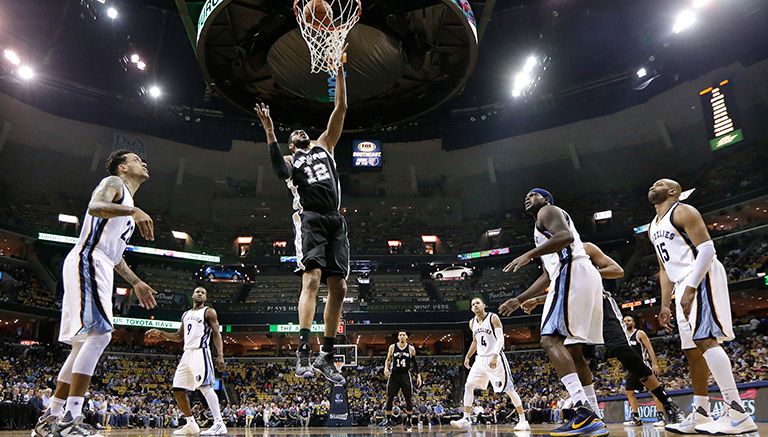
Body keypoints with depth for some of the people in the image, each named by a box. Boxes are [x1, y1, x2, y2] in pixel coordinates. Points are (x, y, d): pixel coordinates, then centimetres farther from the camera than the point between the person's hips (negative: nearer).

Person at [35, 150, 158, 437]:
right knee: (100, 333, -21)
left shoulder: (127, 204, 28)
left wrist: (136, 283, 26)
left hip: (99, 268, 10)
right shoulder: (114, 183, 2)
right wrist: (134, 211, -38)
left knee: (85, 343, 10)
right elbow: (94, 206, -22)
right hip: (86, 262, -10)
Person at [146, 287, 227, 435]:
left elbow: (216, 334, -7)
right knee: (178, 389, 7)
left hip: (200, 352, -8)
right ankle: (191, 424, 19)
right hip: (187, 354, 8)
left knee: (205, 386, -19)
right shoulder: (186, 314, 20)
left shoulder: (209, 312, 0)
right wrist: (160, 333, 13)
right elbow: (179, 337, 27)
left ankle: (219, 423, -20)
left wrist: (220, 356, -19)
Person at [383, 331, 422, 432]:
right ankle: (388, 423, 6)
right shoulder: (392, 347, 1)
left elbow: (415, 363, 8)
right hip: (394, 374, 0)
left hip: (405, 375, 0)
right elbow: (388, 359, 9)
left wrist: (418, 375, 3)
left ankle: (409, 422, 16)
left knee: (409, 400, 1)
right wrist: (386, 368, -10)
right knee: (389, 399, -3)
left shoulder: (411, 349, 1)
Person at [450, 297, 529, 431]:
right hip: (481, 359, 6)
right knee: (468, 386, 0)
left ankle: (523, 420, 7)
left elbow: (500, 339, -18)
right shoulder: (472, 323, 8)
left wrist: (494, 356, -28)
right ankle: (466, 419, 7)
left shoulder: (493, 318, -11)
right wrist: (467, 357, 16)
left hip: (496, 358, -6)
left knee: (509, 388, -4)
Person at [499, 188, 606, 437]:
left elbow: (566, 236, -15)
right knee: (573, 350, 10)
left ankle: (584, 413, -27)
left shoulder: (548, 211, 7)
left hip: (573, 273, -10)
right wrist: (519, 300, 33)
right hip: (581, 279, 10)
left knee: (550, 340, -19)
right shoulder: (545, 230, 34)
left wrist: (529, 254, -20)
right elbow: (548, 275, 34)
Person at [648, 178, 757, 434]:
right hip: (684, 284, 9)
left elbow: (707, 248, -15)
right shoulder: (653, 228, 21)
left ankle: (737, 414, -19)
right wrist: (665, 305, 17)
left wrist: (691, 288, -23)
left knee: (704, 339, -21)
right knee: (692, 349, 7)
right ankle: (700, 415, 13)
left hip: (701, 278, -9)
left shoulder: (682, 211, -5)